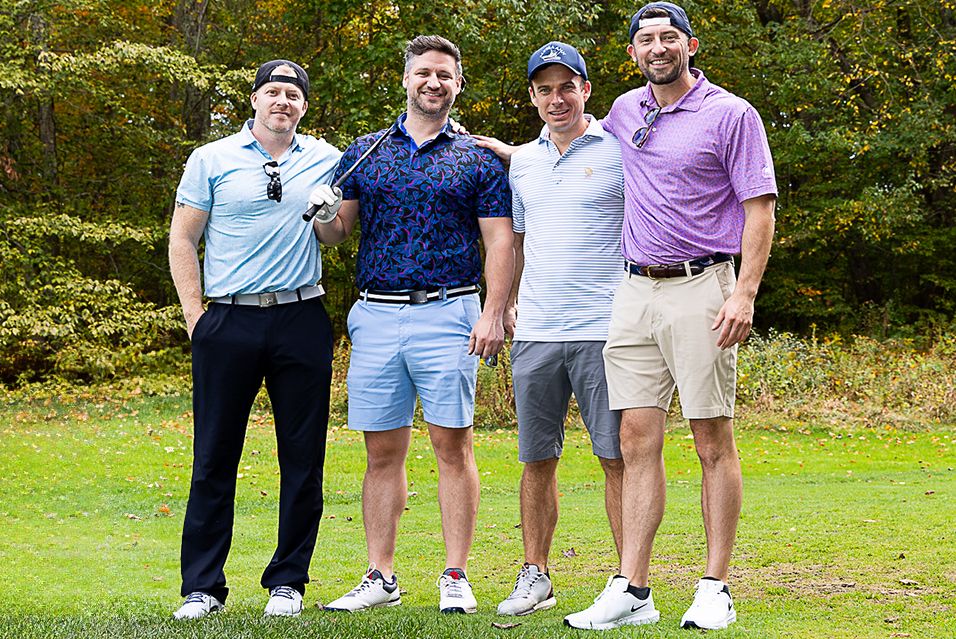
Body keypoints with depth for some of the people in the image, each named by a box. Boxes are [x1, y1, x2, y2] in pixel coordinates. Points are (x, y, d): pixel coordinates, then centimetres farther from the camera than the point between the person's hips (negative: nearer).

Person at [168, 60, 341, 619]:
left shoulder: (325, 160, 11)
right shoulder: (212, 159, 6)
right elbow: (183, 239, 6)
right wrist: (194, 315, -2)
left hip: (301, 320, 2)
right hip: (229, 321, -1)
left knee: (304, 457, 3)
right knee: (215, 456, 0)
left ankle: (288, 582, 14)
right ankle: (203, 587, 8)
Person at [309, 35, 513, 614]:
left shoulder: (478, 159, 6)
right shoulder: (365, 152, 13)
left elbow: (499, 243, 1)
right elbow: (337, 234, 11)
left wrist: (493, 314, -11)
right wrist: (325, 214, -12)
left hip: (446, 313, -3)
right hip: (376, 316, 3)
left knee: (453, 444, -2)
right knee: (382, 452, 5)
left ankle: (456, 578, 3)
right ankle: (381, 577, 11)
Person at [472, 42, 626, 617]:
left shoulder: (617, 150, -1)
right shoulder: (523, 161, 16)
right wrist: (509, 301, 13)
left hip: (603, 329, -4)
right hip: (535, 333, 4)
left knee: (617, 456, -2)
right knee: (537, 459, 8)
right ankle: (535, 577, 18)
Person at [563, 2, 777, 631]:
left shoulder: (731, 114, -2)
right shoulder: (626, 111, 15)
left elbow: (760, 208, -6)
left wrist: (745, 293, -16)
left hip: (701, 287, -5)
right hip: (635, 290, 5)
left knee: (714, 442, -1)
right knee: (638, 438, 2)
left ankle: (716, 590, 4)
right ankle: (632, 590, 3)